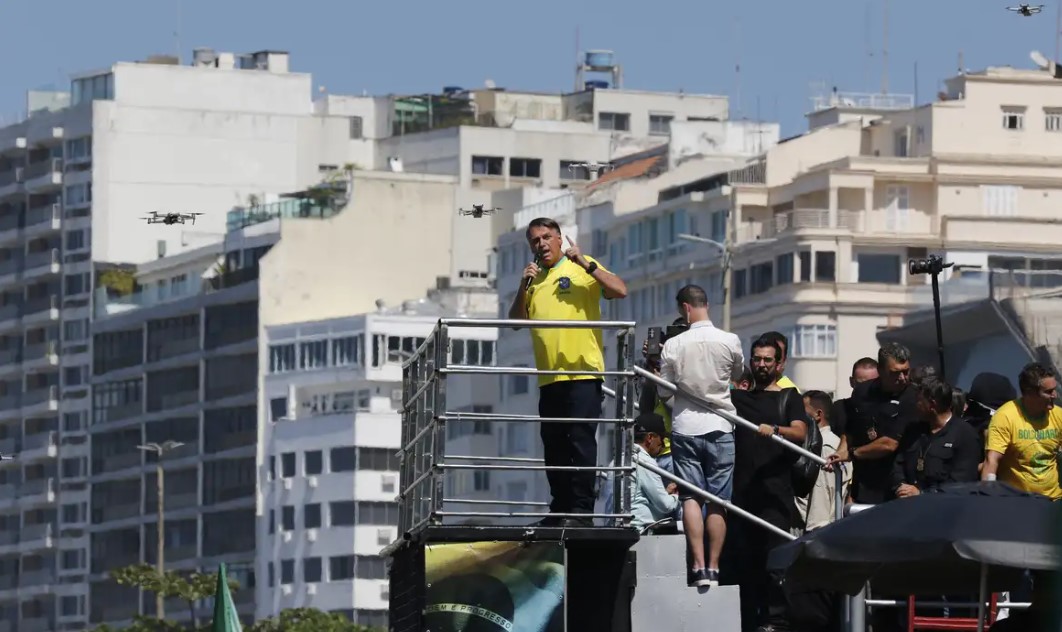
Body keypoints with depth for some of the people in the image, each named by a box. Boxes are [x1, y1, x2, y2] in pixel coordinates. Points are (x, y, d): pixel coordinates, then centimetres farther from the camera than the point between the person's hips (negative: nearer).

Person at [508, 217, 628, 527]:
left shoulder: (581, 268, 2)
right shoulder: (534, 279, 18)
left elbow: (619, 291, -10)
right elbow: (516, 321, 13)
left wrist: (586, 264, -17)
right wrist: (523, 287, -1)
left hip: (583, 372, -6)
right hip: (549, 377, 6)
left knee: (581, 440, -10)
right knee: (553, 445, 7)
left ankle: (582, 509, -12)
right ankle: (560, 508, 12)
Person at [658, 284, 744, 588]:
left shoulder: (674, 345, -7)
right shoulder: (730, 342, -5)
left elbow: (664, 391, 2)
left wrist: (657, 363, 17)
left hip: (685, 428, -1)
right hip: (720, 427, 1)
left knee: (690, 498, 0)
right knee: (718, 502, 5)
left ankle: (699, 566, -11)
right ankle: (713, 568, 4)